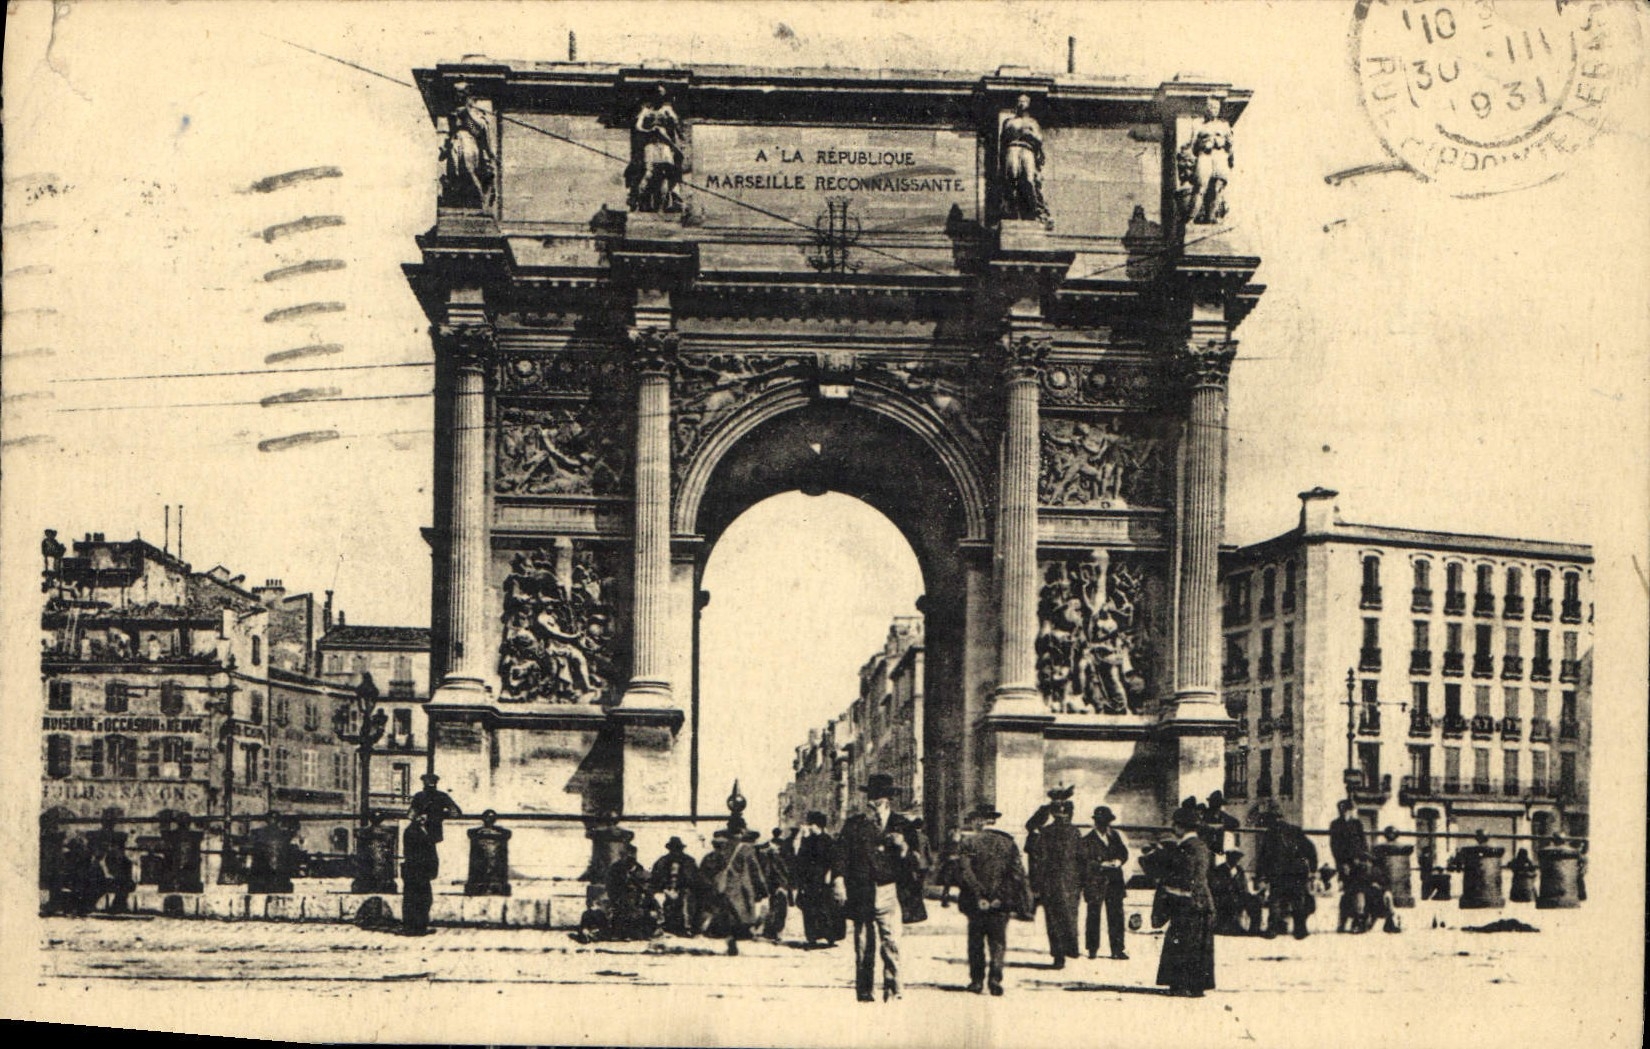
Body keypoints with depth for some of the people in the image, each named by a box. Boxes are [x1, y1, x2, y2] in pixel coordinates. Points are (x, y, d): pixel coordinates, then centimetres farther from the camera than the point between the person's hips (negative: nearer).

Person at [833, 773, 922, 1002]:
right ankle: (863, 990, 11)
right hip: (861, 895, 1)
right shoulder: (854, 825, 7)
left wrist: (903, 847, -12)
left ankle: (892, 988, -2)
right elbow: (841, 856, 3)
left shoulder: (902, 826, 8)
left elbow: (913, 863, 7)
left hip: (889, 894, 0)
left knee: (890, 941, -9)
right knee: (863, 944, 4)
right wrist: (838, 881, -10)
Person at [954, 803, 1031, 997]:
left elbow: (963, 873, -11)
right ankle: (995, 979, -3)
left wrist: (978, 896, -7)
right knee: (998, 943, 8)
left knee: (976, 944, 11)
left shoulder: (967, 844, -4)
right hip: (1002, 904, 1)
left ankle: (977, 980, 13)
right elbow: (1018, 875, 1)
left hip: (976, 903, -1)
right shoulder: (1008, 843, 3)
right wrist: (1023, 904, 4)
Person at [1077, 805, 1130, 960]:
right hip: (1095, 882, -3)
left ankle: (1117, 949, 7)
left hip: (1114, 881, 3)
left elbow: (1124, 852, 14)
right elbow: (1083, 862, -9)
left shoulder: (1115, 835, 12)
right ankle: (1093, 949, 13)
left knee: (1116, 915, 1)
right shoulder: (1087, 841, -3)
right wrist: (1102, 865, -16)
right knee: (1094, 915, 2)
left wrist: (1118, 861, -8)